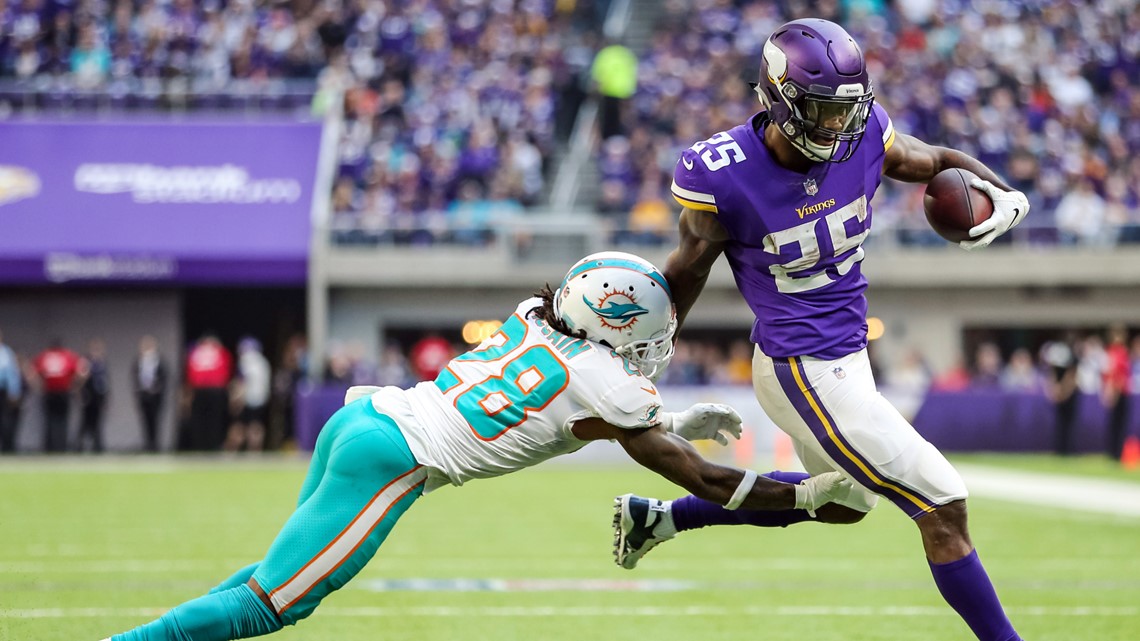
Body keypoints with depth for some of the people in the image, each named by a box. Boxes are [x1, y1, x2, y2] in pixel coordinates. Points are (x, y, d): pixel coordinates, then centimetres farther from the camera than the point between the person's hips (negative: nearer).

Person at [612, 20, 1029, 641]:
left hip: (844, 354, 8)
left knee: (842, 502, 31)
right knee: (943, 508, -8)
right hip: (805, 374, -8)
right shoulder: (724, 176, -23)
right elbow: (690, 268, -7)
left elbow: (940, 162, 8)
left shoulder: (863, 135, -9)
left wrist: (1006, 196, -11)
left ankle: (657, 517, 39)